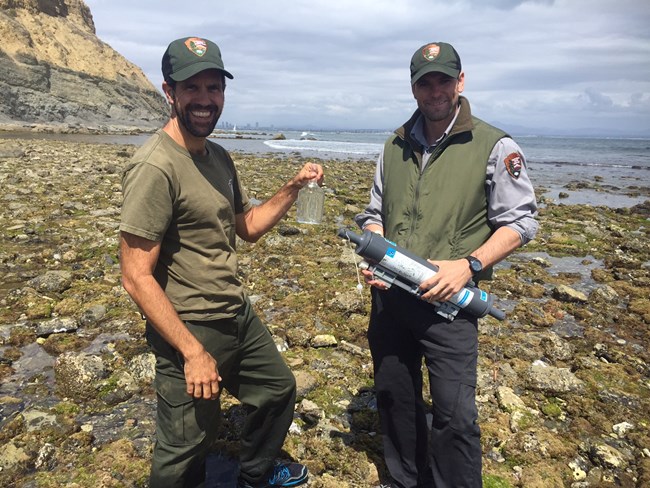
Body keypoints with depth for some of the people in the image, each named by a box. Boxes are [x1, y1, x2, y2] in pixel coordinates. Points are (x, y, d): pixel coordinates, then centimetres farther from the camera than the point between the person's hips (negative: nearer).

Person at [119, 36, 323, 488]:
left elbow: (248, 226, 13)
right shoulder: (155, 167, -23)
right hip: (190, 331, -9)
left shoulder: (219, 157, 5)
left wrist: (293, 188, 0)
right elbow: (137, 277, -23)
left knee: (279, 390, 26)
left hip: (239, 315, 9)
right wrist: (193, 352, -22)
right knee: (185, 450, 9)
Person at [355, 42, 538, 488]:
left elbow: (520, 221, -6)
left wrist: (469, 265, -20)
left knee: (454, 414, -2)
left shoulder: (494, 147, -5)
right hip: (389, 296, 5)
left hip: (448, 300, -5)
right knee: (394, 398, 18)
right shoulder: (395, 146, 9)